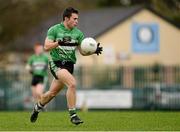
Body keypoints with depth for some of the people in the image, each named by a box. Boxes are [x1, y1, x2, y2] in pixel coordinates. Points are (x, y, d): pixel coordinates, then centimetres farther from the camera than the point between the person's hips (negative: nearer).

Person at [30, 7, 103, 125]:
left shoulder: (78, 33, 6)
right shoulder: (54, 30, -5)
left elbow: (83, 51, 3)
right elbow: (46, 47, -12)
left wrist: (94, 50, -15)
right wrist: (59, 42, -26)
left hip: (69, 64, 5)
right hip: (56, 63, -5)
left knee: (53, 93, 14)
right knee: (72, 83, -27)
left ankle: (38, 107, 43)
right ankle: (73, 115, -20)